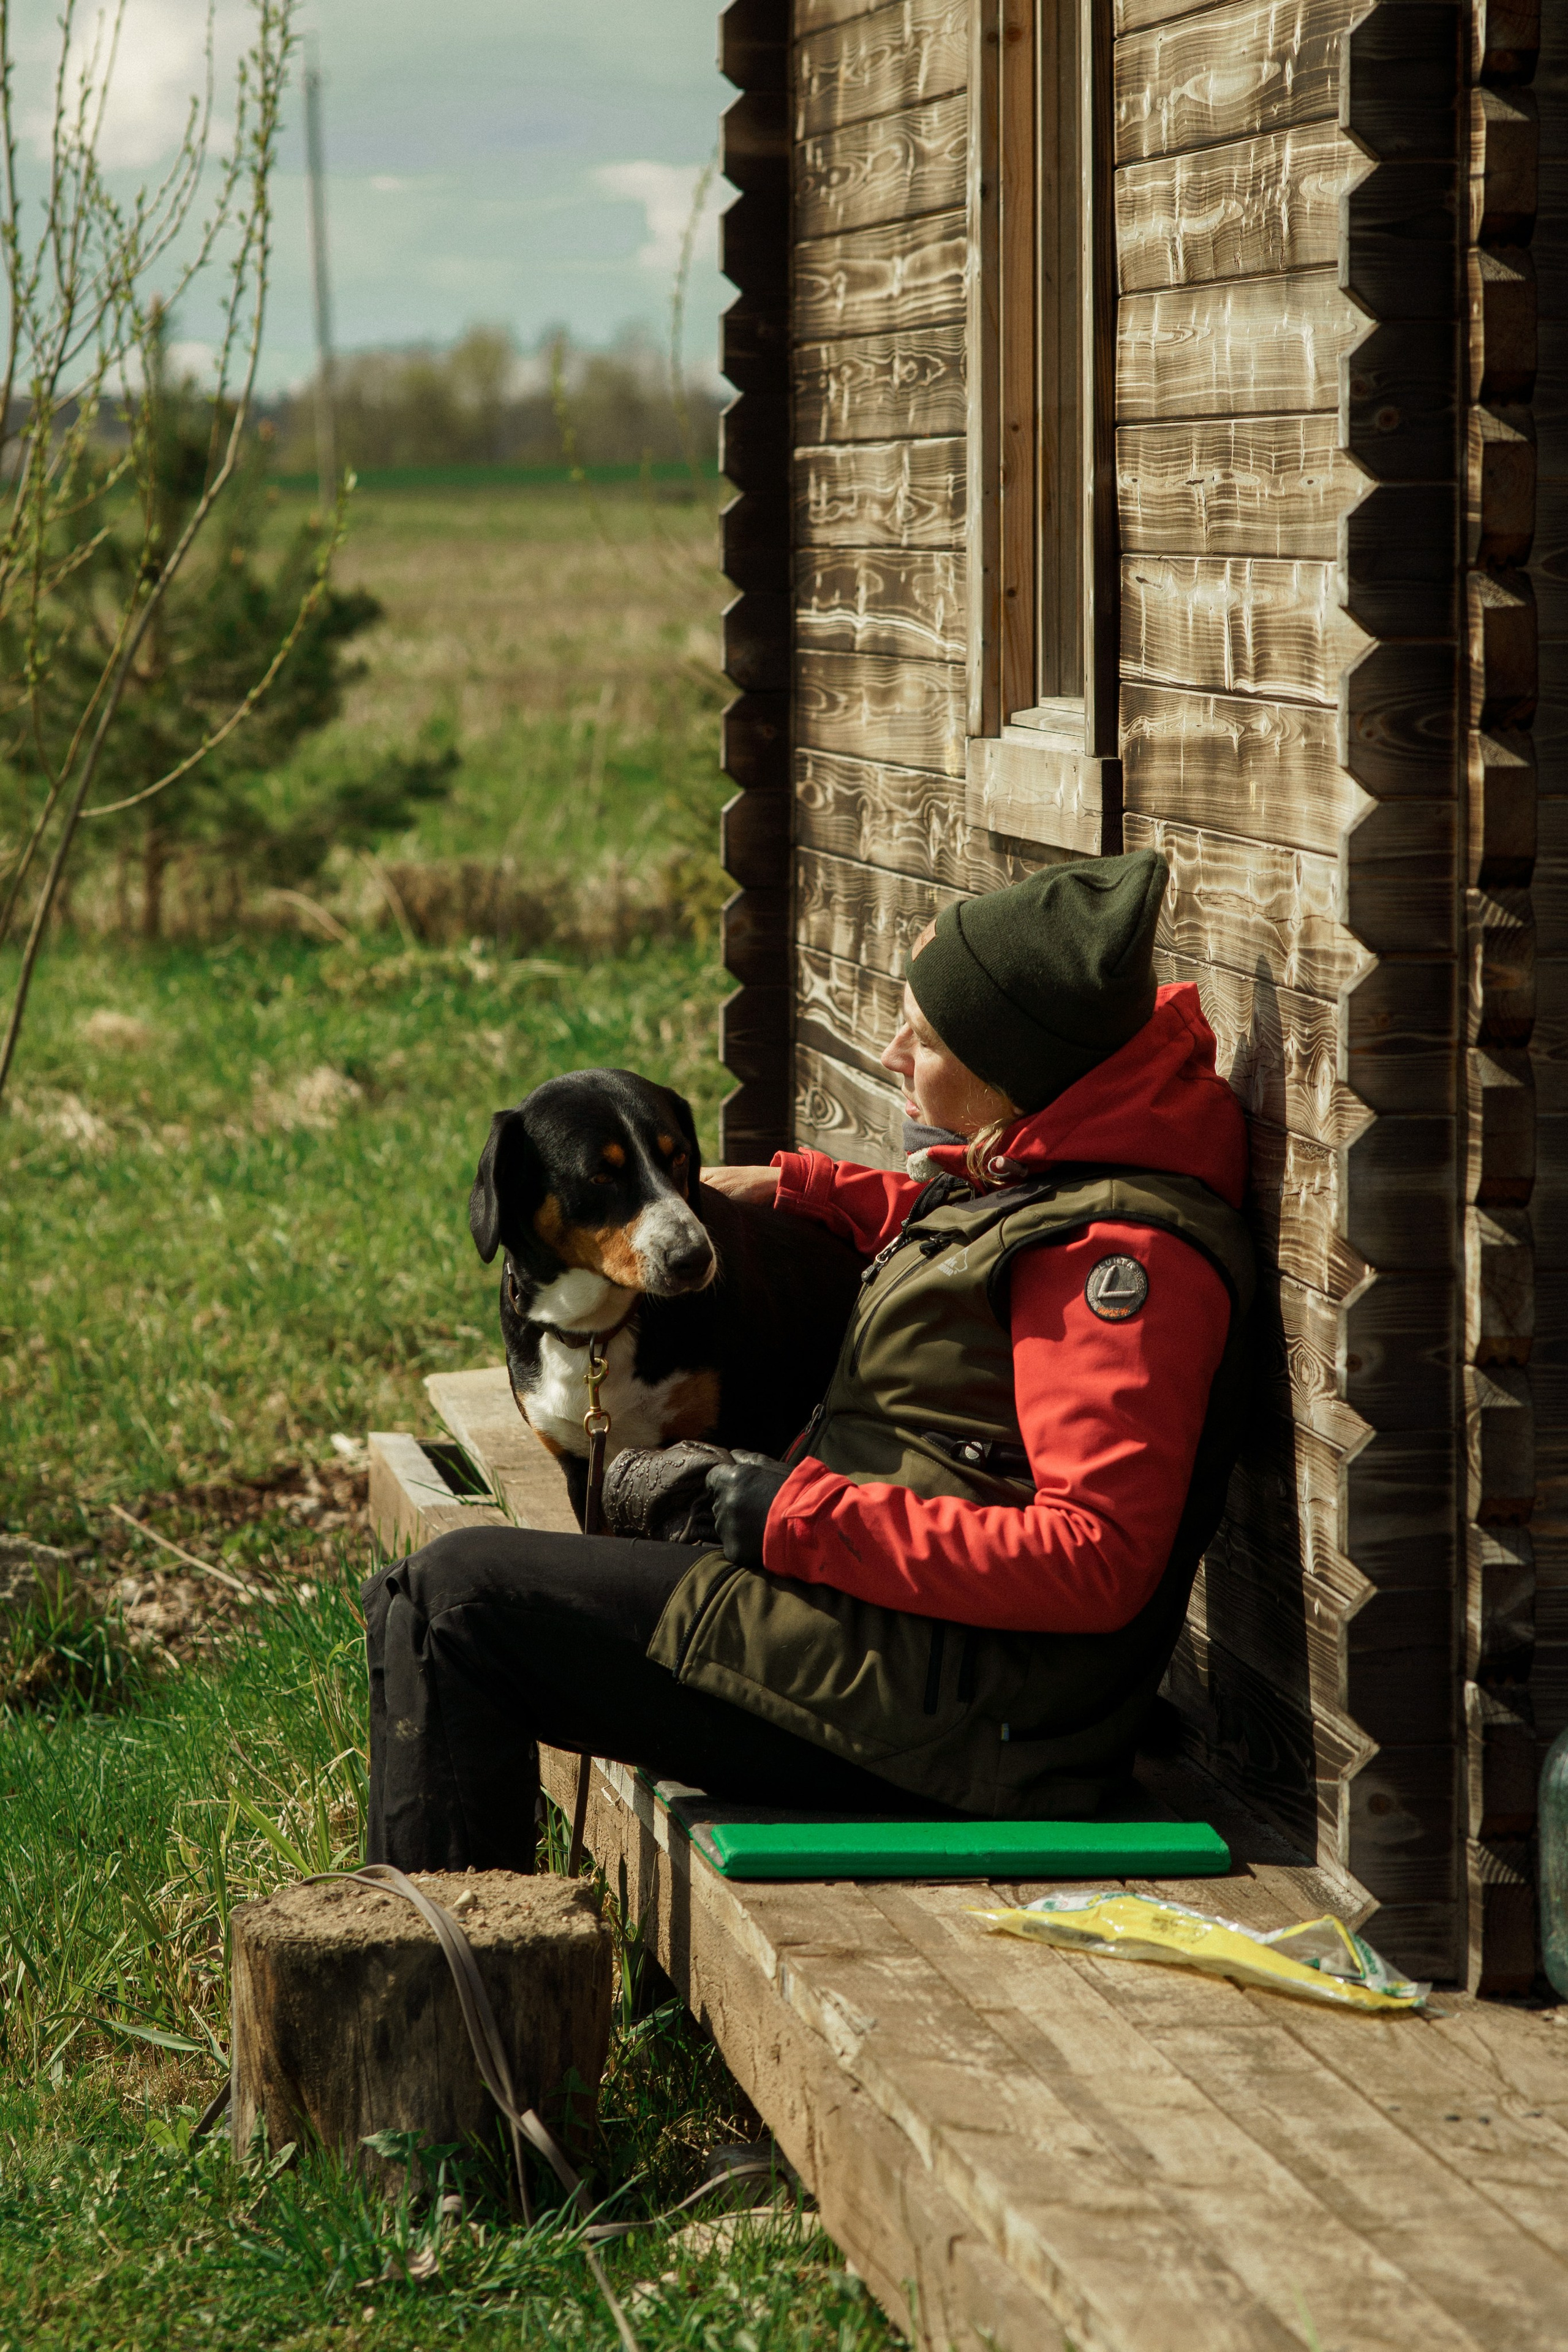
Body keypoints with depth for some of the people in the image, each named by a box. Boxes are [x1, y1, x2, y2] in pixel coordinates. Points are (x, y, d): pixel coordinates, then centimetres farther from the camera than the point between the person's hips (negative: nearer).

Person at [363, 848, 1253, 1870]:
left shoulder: (1125, 1251, -20)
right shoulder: (1033, 1177, 10)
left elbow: (1096, 1559, -27)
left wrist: (805, 1516, -22)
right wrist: (797, 1188, 29)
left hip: (950, 1703, -11)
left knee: (459, 1594, -10)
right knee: (422, 1598, 15)